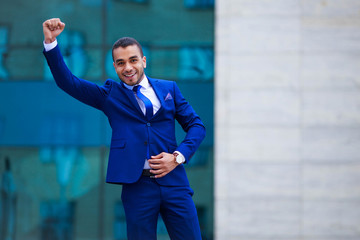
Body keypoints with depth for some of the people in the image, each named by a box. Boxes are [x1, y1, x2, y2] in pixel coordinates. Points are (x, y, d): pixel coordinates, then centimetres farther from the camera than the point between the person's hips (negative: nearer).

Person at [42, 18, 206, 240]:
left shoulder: (168, 88, 12)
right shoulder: (109, 94, 10)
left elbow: (196, 125, 11)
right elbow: (67, 81, 2)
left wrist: (178, 156, -6)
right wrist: (50, 42, -10)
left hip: (173, 181, 1)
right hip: (137, 186, -1)